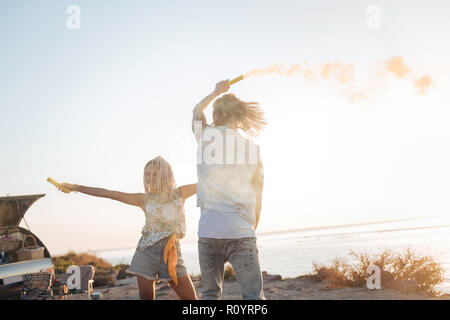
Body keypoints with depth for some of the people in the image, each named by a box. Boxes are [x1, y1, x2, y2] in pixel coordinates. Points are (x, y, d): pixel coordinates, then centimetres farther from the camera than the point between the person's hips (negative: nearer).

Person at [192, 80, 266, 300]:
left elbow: (197, 111, 30)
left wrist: (216, 92, 44)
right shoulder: (252, 148, 6)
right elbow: (257, 198, 12)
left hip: (208, 231, 1)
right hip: (241, 232, -1)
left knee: (210, 294, 12)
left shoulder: (205, 136, 6)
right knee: (254, 296, -4)